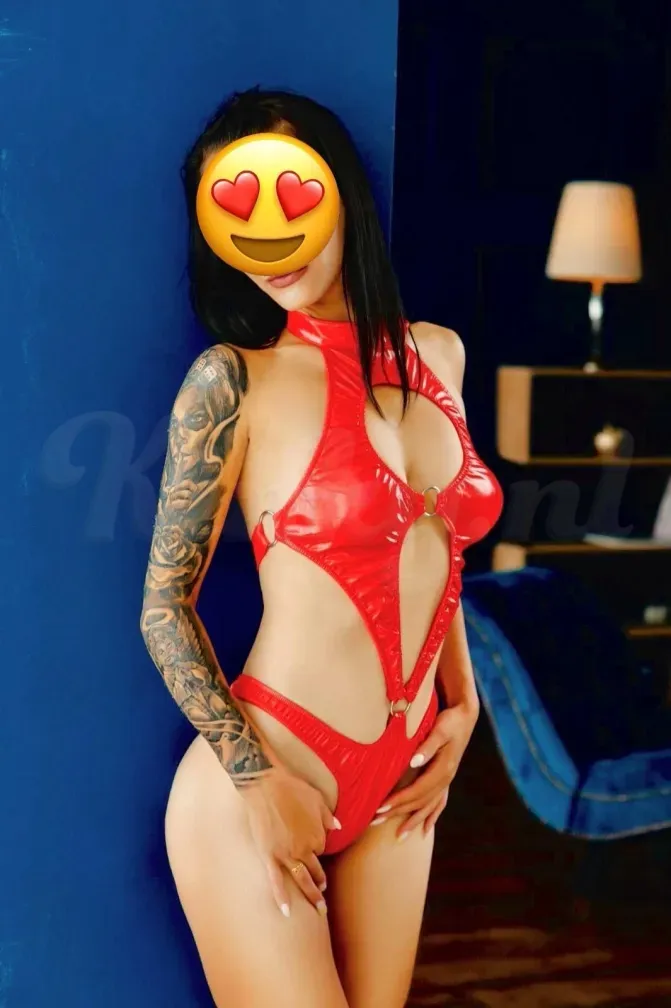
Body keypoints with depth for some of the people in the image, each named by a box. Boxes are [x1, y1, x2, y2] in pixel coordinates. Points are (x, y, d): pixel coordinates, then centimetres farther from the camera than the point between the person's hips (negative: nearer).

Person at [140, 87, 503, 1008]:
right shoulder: (236, 379, -11)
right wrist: (260, 780, -12)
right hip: (259, 787, -6)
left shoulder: (437, 354, 6)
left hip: (396, 792, 6)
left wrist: (463, 705, 12)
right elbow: (165, 606, -8)